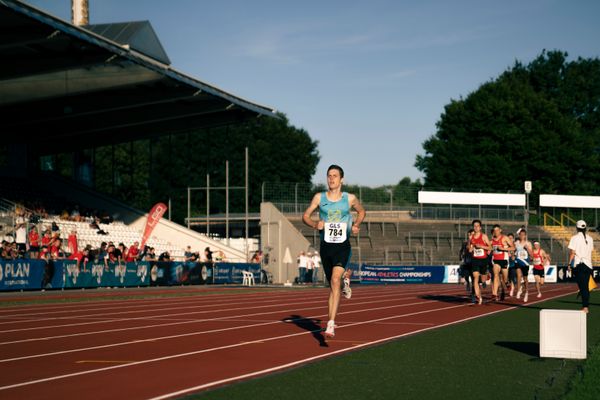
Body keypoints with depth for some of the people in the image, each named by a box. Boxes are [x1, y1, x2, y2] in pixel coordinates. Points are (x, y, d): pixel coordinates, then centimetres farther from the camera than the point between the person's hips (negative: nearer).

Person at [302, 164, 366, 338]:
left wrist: (356, 225, 3)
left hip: (343, 246, -3)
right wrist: (314, 224, -12)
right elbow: (305, 216, 9)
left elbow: (361, 211, 21)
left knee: (335, 280, -22)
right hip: (326, 246, 3)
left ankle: (331, 324, -25)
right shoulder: (319, 197, 4)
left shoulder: (350, 198, 3)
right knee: (332, 285, 12)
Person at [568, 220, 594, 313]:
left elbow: (572, 252, -10)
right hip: (588, 264, 5)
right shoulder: (590, 239, 9)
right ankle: (585, 306, 12)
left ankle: (585, 307, -15)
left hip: (578, 264, -4)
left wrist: (569, 263, -4)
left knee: (582, 286, -7)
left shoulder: (575, 238, -6)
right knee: (586, 286, 11)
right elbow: (591, 251, 10)